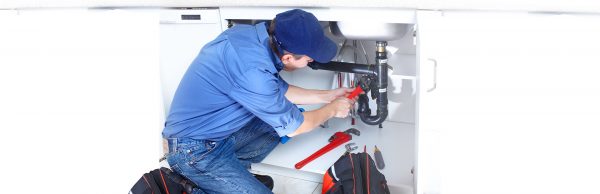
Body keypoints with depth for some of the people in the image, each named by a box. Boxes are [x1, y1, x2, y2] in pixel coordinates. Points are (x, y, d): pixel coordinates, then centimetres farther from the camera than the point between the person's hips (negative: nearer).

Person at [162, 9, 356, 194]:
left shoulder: (255, 33, -7)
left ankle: (236, 170, 8)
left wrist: (328, 96, 14)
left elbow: (280, 91, 13)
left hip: (220, 131, 9)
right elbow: (292, 127, -16)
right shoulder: (252, 69, -33)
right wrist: (332, 109, 0)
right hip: (195, 150, -9)